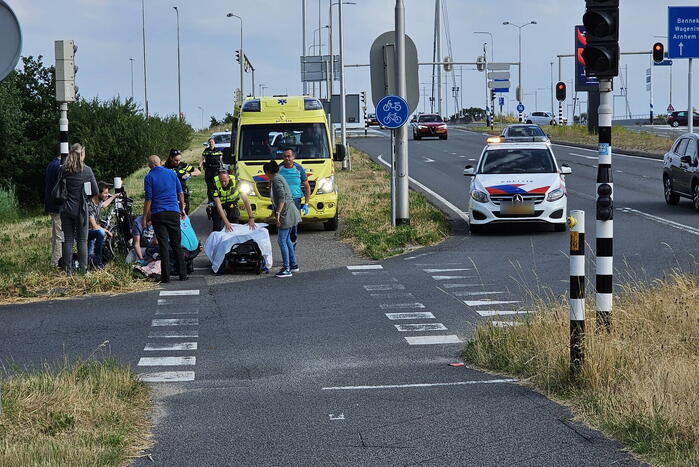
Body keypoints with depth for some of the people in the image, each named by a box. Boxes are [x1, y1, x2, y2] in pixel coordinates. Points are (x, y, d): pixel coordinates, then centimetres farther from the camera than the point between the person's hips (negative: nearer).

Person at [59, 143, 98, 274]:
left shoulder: (64, 170, -2)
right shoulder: (86, 170, -7)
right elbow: (95, 191, -1)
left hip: (66, 209, 2)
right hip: (81, 208, -2)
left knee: (68, 240, 7)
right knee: (82, 240, 5)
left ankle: (68, 269, 6)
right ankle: (83, 269, 2)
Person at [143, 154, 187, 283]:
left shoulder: (149, 177, -3)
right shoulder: (172, 173, 8)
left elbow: (148, 199, -6)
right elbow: (180, 193, 11)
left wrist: (144, 217, -2)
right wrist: (182, 209, 22)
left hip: (158, 214, -3)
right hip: (174, 212, 3)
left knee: (163, 245, -2)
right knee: (177, 244, 9)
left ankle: (166, 276, -4)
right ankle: (183, 274, 8)